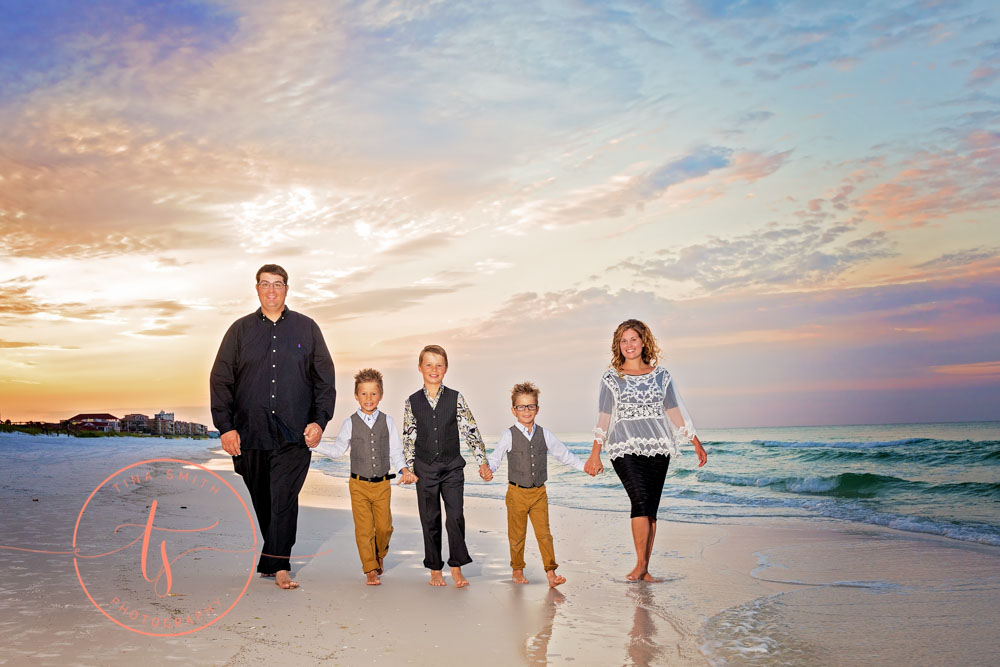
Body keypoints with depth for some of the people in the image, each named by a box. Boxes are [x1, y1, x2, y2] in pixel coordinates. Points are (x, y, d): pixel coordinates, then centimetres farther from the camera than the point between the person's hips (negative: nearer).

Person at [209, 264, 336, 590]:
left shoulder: (307, 329, 9)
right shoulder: (240, 330, 10)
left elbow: (325, 379, 8)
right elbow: (220, 380, 7)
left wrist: (320, 420, -3)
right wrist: (225, 427, -3)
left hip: (294, 434, -2)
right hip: (250, 432, 2)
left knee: (284, 498, -11)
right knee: (262, 501, 10)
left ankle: (276, 564, -7)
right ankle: (276, 561, 25)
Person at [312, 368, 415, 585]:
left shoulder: (387, 422, 3)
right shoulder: (350, 423, 0)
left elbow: (395, 451, 5)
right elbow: (338, 450, 8)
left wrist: (404, 470, -10)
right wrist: (317, 445, -5)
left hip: (382, 485, 1)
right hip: (359, 485, -1)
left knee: (384, 527, 4)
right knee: (364, 529, -2)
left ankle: (379, 556, 34)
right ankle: (370, 570, 10)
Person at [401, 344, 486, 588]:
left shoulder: (456, 398, 0)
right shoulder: (412, 402, 3)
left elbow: (470, 430, 2)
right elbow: (408, 438, 7)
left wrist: (482, 461, -1)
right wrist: (408, 468, 2)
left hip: (452, 467, -1)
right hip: (425, 469, 1)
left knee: (455, 517, -8)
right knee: (430, 520, 8)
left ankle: (456, 568, 6)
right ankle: (435, 569, 20)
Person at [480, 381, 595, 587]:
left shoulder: (544, 434, 5)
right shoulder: (509, 435, -4)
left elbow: (563, 454, 14)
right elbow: (495, 457, -7)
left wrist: (585, 466, 11)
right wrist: (487, 468, -29)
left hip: (539, 493, 2)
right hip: (517, 492, -2)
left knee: (544, 533, -4)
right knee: (517, 534, 9)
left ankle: (551, 572, -1)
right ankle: (517, 570, 25)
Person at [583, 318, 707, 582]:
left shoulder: (661, 375, 10)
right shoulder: (612, 379, 4)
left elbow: (676, 412, 14)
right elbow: (603, 419, 3)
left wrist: (697, 444, 12)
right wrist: (595, 455, -1)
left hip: (658, 447, 3)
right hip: (625, 448, -2)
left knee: (651, 509, 2)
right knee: (641, 501, -17)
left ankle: (644, 569, 11)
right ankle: (640, 564, -6)